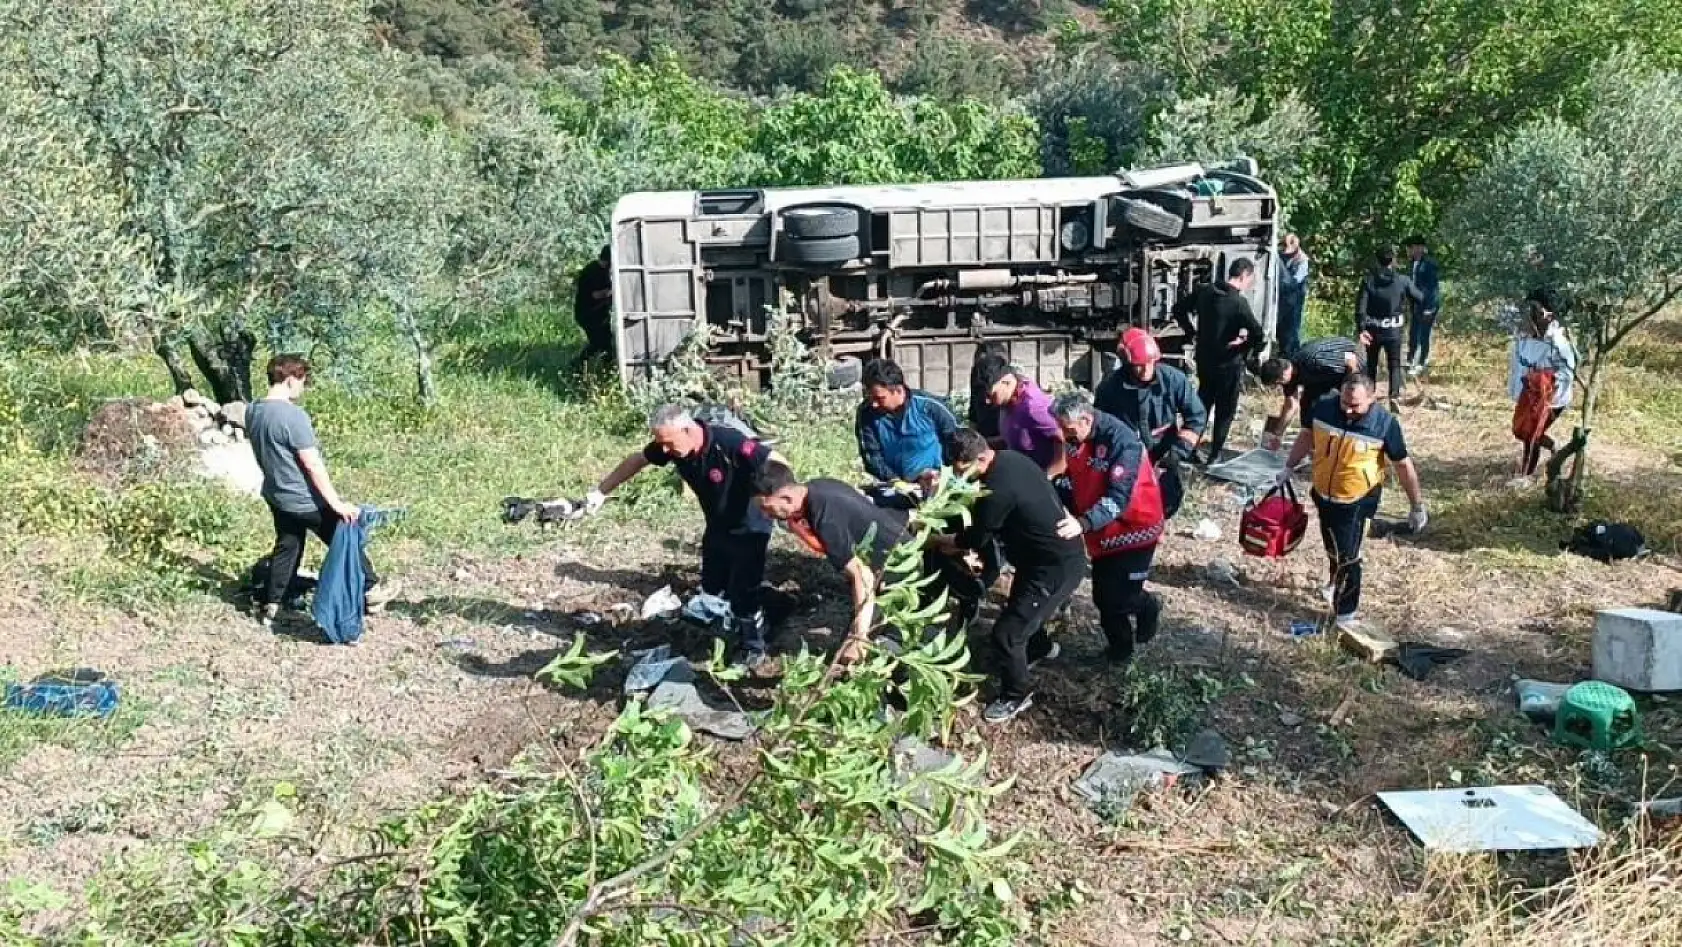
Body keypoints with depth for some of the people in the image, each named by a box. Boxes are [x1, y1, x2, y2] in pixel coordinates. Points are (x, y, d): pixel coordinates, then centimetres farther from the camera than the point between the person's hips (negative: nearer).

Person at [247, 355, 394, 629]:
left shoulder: (253, 412, -1)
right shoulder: (293, 416, -27)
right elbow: (313, 465, -25)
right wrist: (337, 502, -19)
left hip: (276, 496, 8)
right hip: (306, 500, -8)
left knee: (286, 548, 20)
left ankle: (268, 606, 23)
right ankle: (371, 589, 24)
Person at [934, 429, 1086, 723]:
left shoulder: (999, 489, -31)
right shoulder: (1009, 458, -2)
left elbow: (976, 538, -14)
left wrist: (938, 540, 1)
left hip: (1058, 566, -10)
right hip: (1057, 552, 10)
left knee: (1006, 632, -3)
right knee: (1021, 604, 31)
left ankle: (1015, 697, 18)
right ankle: (1040, 646, 59)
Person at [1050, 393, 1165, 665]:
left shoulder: (1121, 441, -28)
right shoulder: (1074, 440, -4)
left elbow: (1119, 497, -33)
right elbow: (1068, 482, 3)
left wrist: (1083, 523, -45)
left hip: (1135, 529, -7)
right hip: (1102, 531, 7)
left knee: (1119, 598, -7)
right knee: (1103, 597, 10)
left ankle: (1148, 606, 26)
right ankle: (1120, 648, 31)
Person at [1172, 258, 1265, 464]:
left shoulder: (1204, 291, -3)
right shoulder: (1239, 302, -22)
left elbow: (1179, 309, 10)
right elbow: (1260, 338, -25)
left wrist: (1193, 332, 10)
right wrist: (1245, 349, -6)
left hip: (1204, 359, 6)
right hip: (1228, 363, -6)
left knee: (1202, 404, 20)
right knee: (1225, 411, 10)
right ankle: (1215, 455, 16)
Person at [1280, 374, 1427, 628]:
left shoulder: (1385, 424, -23)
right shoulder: (1323, 408, -15)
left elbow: (1403, 465, -12)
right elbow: (1307, 436, 5)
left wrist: (1417, 506, -6)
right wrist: (1289, 468, 11)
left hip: (1358, 501, -4)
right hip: (1324, 495, 4)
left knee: (1347, 557, -4)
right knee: (1332, 549, 25)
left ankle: (1345, 616, 11)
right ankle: (1337, 583, 54)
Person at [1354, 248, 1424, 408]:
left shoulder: (1368, 280, -7)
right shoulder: (1402, 281, -8)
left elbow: (1360, 306, -13)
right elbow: (1420, 297, 4)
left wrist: (1361, 328, -11)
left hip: (1373, 329, 1)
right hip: (1393, 330, -1)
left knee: (1371, 364, 16)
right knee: (1394, 365, 8)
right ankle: (1394, 396, -9)